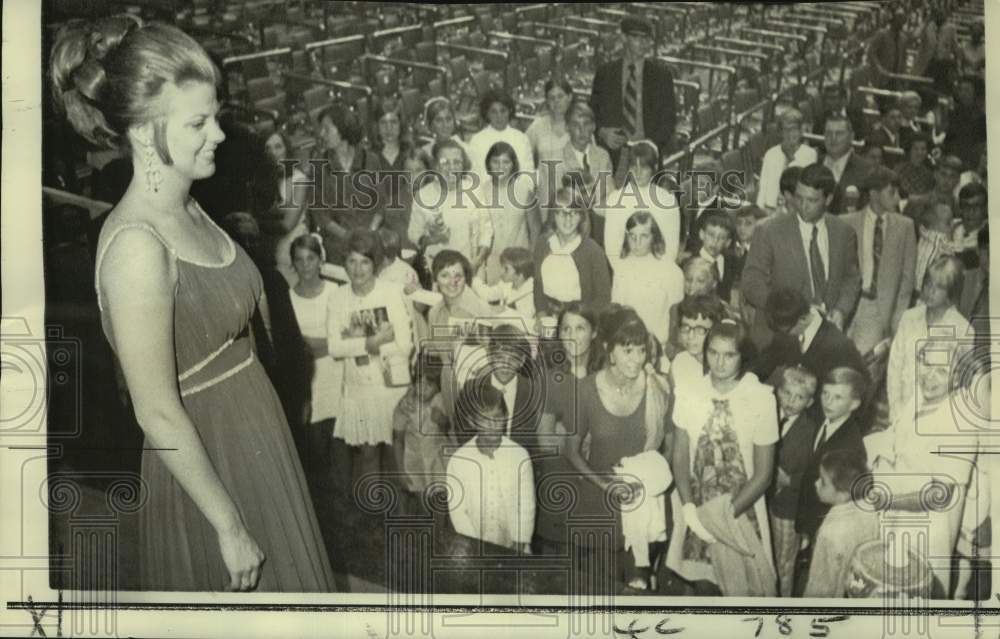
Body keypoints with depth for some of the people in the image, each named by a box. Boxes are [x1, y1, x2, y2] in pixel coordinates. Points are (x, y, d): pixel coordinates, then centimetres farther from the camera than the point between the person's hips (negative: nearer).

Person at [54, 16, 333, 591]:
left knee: (283, 577, 22)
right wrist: (230, 527, -18)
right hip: (205, 465, -8)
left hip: (255, 445, 8)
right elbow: (158, 414, -23)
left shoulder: (188, 209, 1)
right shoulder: (137, 244, -25)